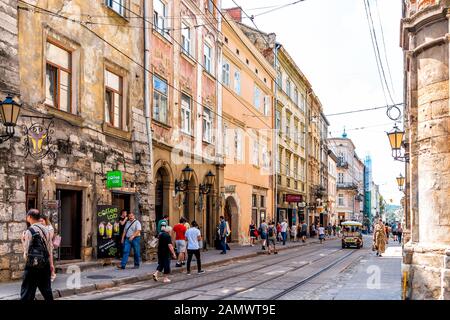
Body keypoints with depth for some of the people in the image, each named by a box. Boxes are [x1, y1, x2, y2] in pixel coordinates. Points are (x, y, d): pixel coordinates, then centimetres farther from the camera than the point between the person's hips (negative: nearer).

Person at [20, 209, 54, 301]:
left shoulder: (29, 231, -10)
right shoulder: (46, 230, 9)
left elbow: (27, 251, -9)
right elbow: (50, 249, 11)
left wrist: (23, 240, 7)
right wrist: (51, 264, 16)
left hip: (33, 265, -6)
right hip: (46, 265, 6)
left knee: (27, 293, -2)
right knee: (46, 290, 15)